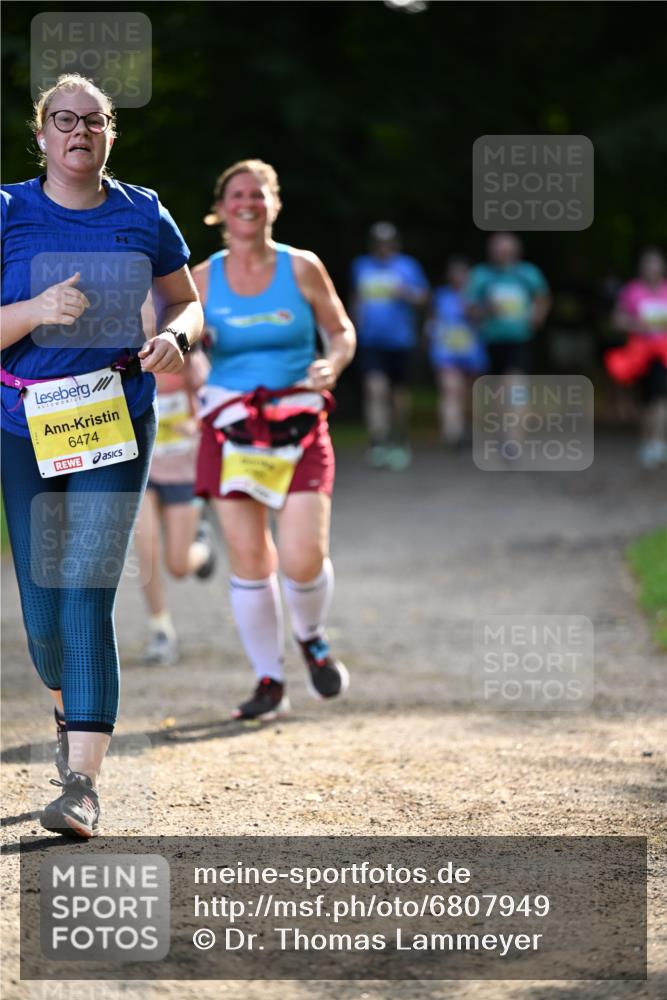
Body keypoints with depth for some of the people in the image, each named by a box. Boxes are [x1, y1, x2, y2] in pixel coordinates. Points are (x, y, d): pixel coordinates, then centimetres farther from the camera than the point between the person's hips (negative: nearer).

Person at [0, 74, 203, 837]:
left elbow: (186, 302, 14)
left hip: (116, 426, -1)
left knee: (88, 597, -12)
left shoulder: (143, 216, 2)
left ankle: (82, 784, -14)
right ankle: (70, 714, 38)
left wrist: (174, 337, -8)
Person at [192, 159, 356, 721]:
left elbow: (341, 330, 11)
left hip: (298, 428, -1)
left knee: (304, 560, -11)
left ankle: (311, 637, 23)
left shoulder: (302, 269, 2)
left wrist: (333, 364, -9)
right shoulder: (202, 280, 4)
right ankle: (269, 680, 13)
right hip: (230, 431, 1)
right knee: (248, 561, -2)